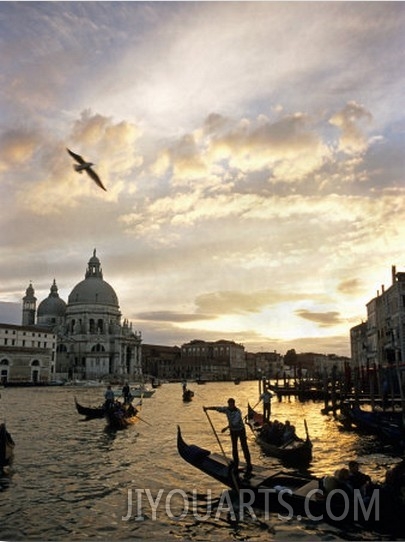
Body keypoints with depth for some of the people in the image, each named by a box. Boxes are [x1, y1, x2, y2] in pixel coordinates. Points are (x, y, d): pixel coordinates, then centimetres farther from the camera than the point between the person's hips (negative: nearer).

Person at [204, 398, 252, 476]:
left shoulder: (238, 412, -27)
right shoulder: (226, 409, -11)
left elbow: (234, 423, -33)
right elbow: (216, 408, -13)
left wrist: (226, 428, -33)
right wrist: (207, 408, -26)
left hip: (241, 430, -5)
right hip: (233, 431, 5)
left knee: (244, 447, -4)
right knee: (234, 448, 10)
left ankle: (249, 465, 3)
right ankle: (236, 464, 22)